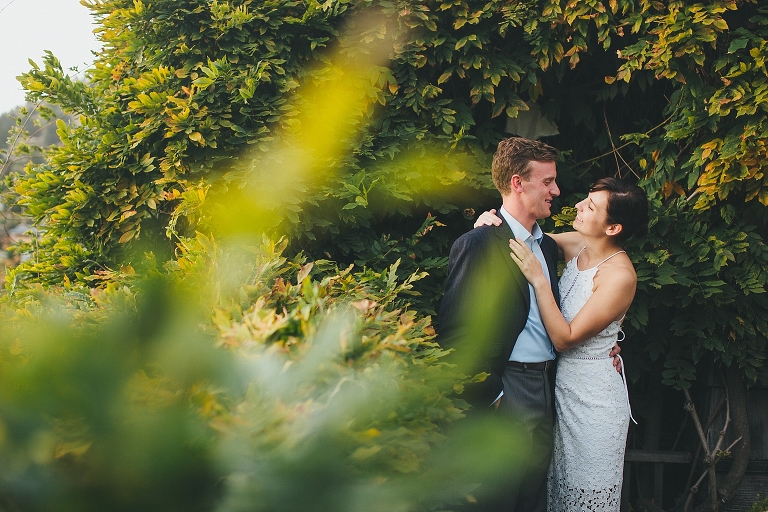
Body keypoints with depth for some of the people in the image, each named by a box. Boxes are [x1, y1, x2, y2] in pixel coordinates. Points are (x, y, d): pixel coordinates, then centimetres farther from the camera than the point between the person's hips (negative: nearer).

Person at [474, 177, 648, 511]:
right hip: (561, 385, 7)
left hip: (593, 397, -7)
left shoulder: (619, 275, -23)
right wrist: (491, 218, -8)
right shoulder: (576, 244, -3)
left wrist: (538, 279, -27)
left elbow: (565, 338, -24)